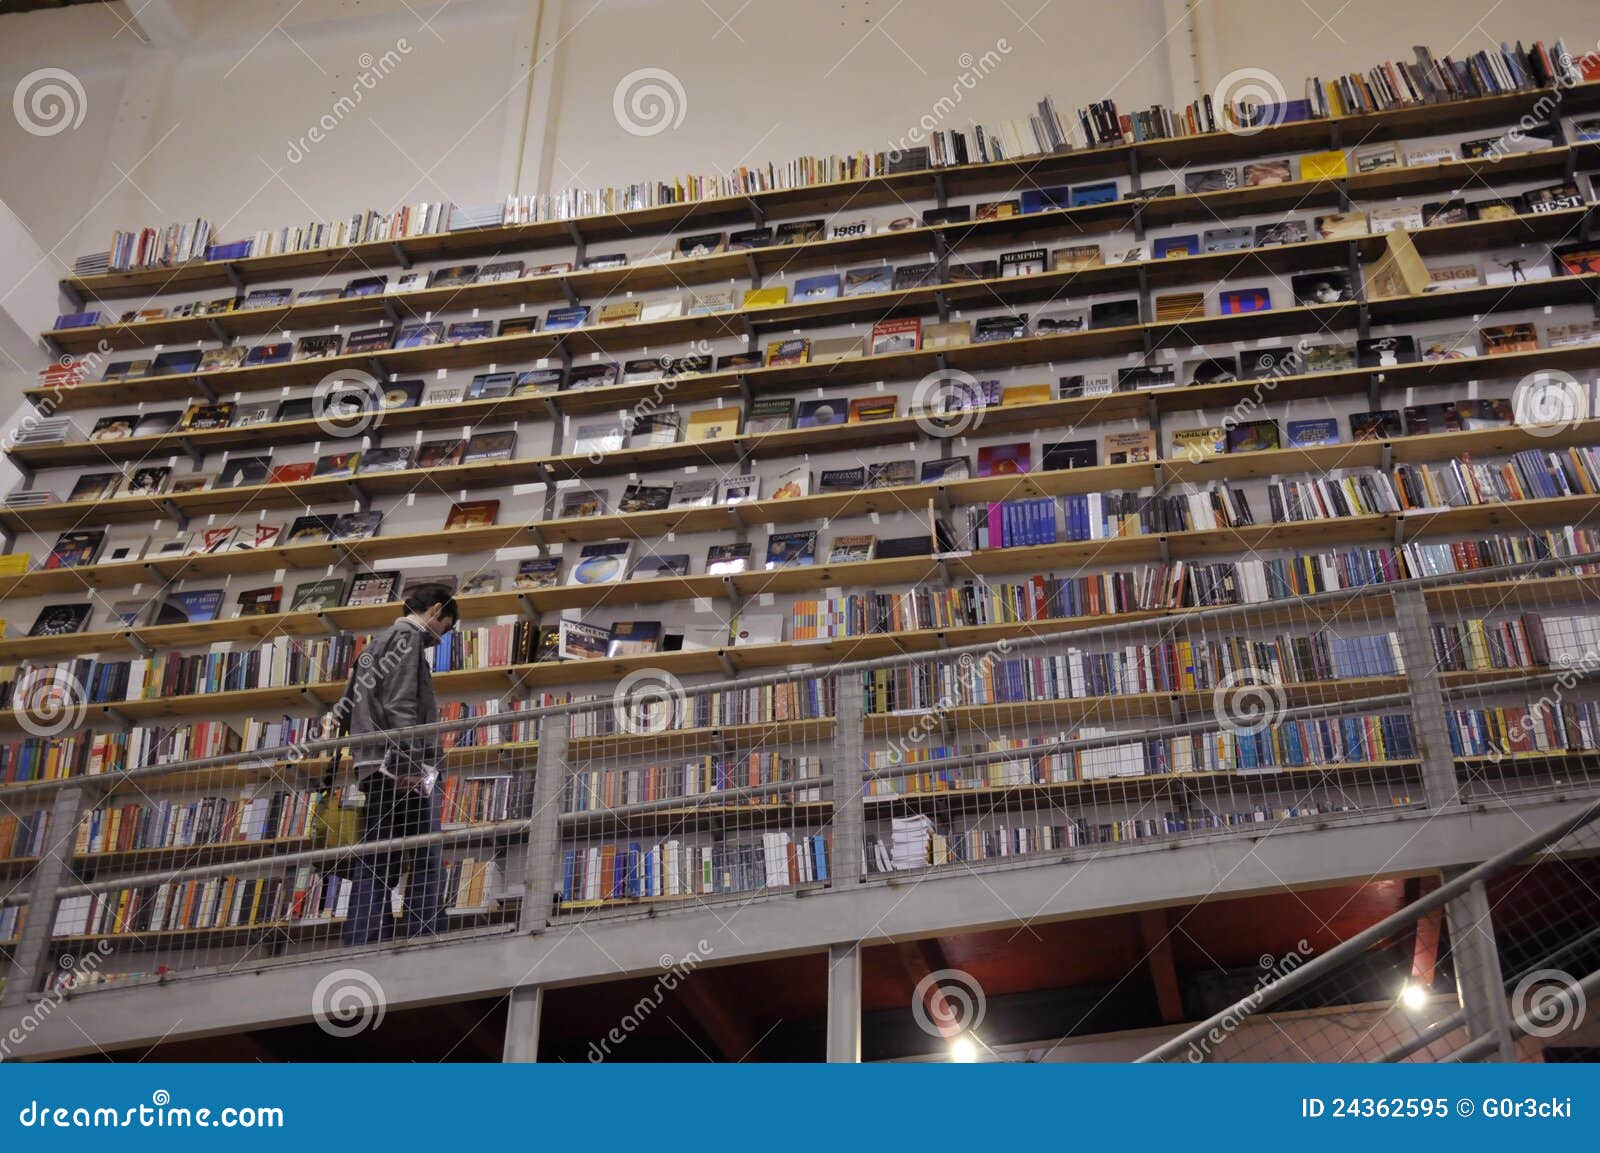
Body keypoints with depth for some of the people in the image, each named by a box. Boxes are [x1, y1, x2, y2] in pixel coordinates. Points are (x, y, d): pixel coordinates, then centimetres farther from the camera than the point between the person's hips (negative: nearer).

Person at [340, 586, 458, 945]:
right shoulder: (408, 636, -2)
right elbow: (401, 705, -15)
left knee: (376, 866, 4)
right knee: (427, 861, -11)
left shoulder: (376, 644, 27)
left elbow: (346, 707, 26)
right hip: (402, 767, -10)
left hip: (374, 769, 10)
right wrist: (412, 765, -20)